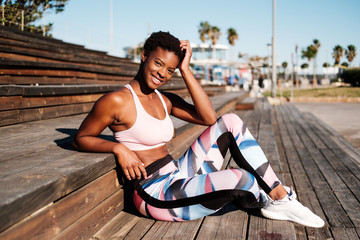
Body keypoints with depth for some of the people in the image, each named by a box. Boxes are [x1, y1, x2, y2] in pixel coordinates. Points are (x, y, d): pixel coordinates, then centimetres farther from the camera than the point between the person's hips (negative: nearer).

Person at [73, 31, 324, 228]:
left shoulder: (165, 100, 10)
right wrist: (118, 148, -21)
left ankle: (281, 195, -1)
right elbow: (81, 139, -4)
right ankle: (266, 201, 11)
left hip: (180, 176, 8)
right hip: (156, 195, -8)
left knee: (231, 121, -2)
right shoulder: (117, 100, -11)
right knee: (241, 179, -28)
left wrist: (186, 70, -4)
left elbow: (209, 117, -2)